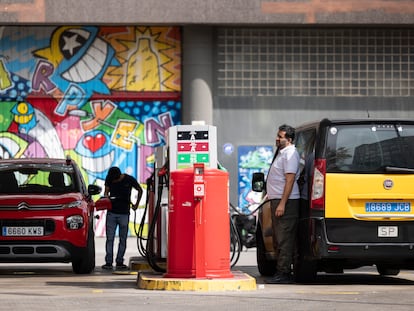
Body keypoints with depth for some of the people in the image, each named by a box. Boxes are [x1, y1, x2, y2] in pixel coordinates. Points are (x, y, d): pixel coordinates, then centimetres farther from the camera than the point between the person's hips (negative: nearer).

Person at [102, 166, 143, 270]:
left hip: (124, 214, -1)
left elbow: (140, 190, 9)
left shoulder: (129, 180, -7)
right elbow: (106, 191, 10)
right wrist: (106, 198, -12)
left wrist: (136, 204, 8)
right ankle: (108, 262, -3)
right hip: (111, 213, 1)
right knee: (110, 238, -3)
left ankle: (119, 262, 6)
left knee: (123, 239, 1)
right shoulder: (109, 179, -1)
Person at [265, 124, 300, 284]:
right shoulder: (281, 152, 19)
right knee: (279, 240, 13)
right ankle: (282, 272, 17)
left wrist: (282, 203, -24)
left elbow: (290, 179, -19)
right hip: (277, 200, 11)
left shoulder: (290, 154, -12)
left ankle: (283, 273, -13)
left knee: (284, 239, -11)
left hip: (286, 201, -11)